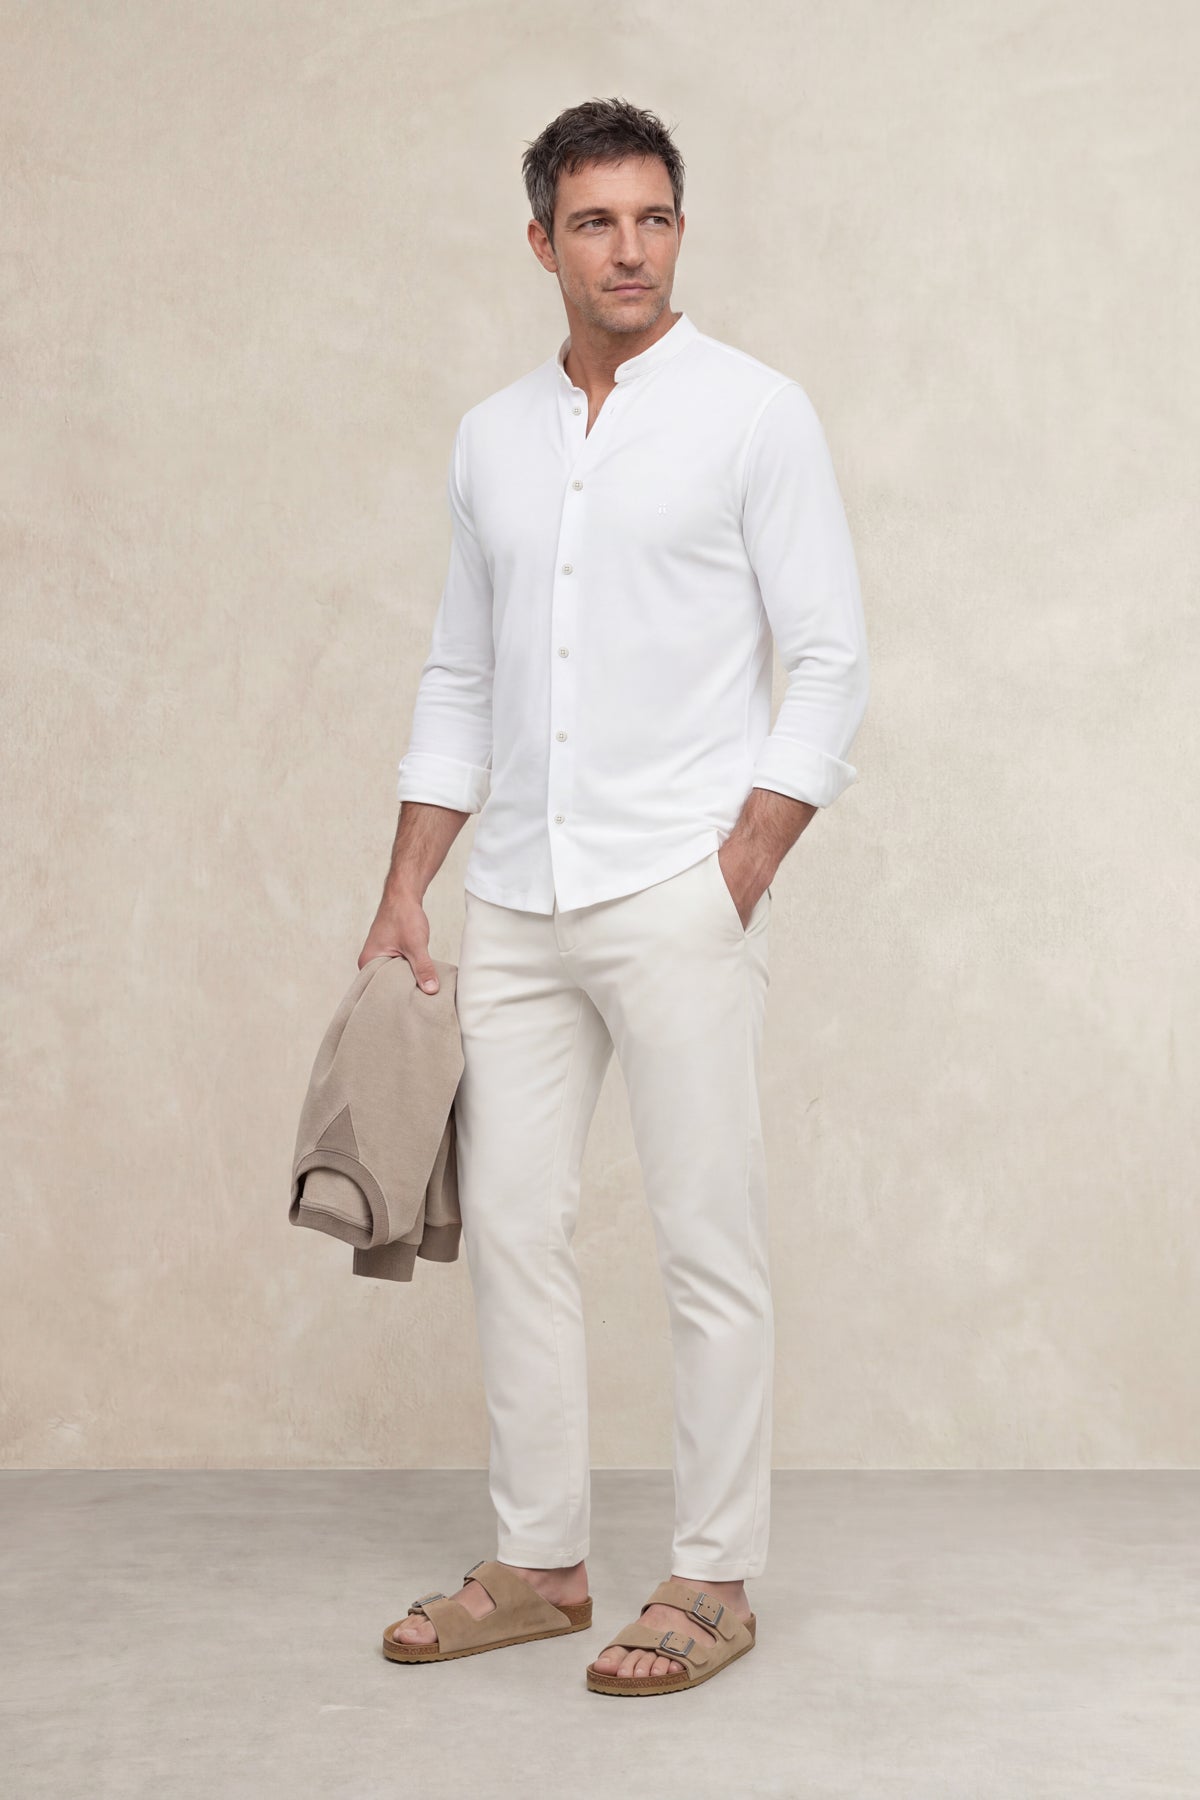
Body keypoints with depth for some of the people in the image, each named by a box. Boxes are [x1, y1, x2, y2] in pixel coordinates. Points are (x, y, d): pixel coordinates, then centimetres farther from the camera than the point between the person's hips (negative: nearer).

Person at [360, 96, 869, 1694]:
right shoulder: (492, 439, 12)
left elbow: (830, 664, -6)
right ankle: (540, 1557, 21)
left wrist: (737, 877, -13)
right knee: (510, 1224, 9)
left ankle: (715, 1577, 12)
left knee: (708, 1243, 0)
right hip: (516, 902, 6)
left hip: (678, 897, -5)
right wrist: (405, 893, 10)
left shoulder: (756, 414, -3)